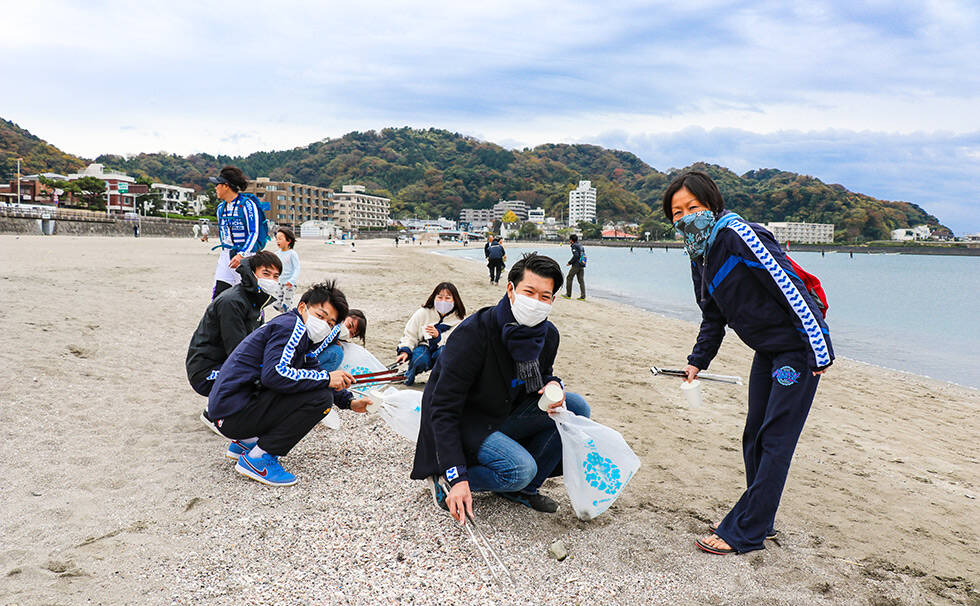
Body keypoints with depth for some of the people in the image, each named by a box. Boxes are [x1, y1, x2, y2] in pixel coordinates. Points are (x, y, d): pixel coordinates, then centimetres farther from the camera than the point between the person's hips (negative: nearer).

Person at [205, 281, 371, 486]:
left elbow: (313, 372, 25)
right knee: (320, 397, -19)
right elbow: (274, 374, -26)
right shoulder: (290, 325, -12)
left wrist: (349, 402, 11)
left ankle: (244, 442, 18)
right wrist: (326, 378, -21)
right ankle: (257, 459, -11)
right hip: (234, 414, -10)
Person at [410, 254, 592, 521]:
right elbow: (443, 409, -26)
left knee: (576, 407, -7)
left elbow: (540, 376, 16)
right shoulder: (474, 333, -27)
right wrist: (457, 477, -33)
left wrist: (554, 385, -12)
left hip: (504, 415, 7)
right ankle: (442, 479, -6)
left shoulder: (548, 335, -6)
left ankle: (523, 489, 2)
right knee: (520, 469, -29)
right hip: (463, 424, -7)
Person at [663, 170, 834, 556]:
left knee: (775, 441, -5)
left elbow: (790, 286, -25)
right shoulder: (700, 255, 6)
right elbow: (714, 317, 17)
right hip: (767, 351, 9)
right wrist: (698, 361, 9)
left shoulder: (738, 235, -22)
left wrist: (820, 349, -25)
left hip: (798, 348, -9)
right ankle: (759, 519, 29)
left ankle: (743, 533, 1)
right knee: (754, 437, 15)